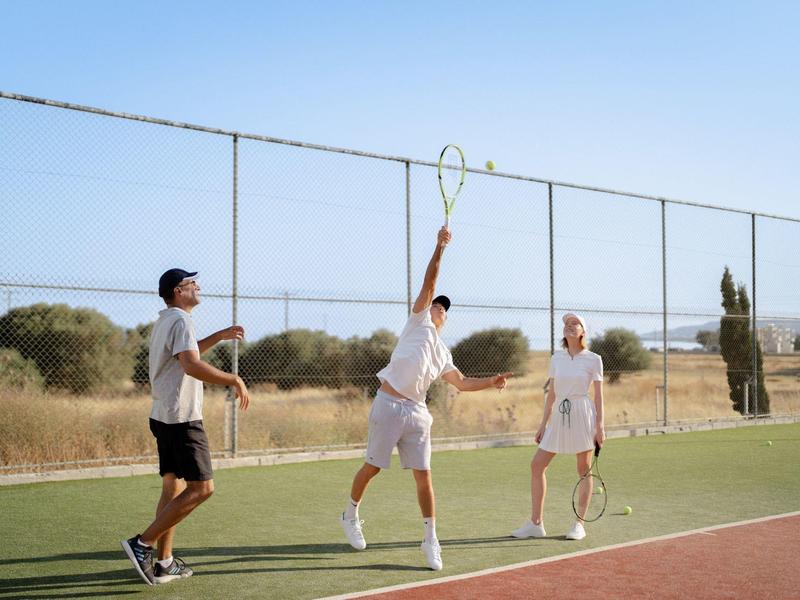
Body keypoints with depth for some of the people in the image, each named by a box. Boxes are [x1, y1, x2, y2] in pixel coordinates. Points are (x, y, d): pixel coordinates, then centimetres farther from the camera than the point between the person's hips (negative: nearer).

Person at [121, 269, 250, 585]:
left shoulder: (164, 321, 19)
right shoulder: (180, 320, -13)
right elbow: (192, 365, -27)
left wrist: (220, 336, 29)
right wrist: (235, 380, -22)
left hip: (163, 417, 11)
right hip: (182, 419, -11)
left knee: (173, 487, 12)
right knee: (202, 487, -11)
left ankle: (164, 562, 14)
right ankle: (143, 544, -14)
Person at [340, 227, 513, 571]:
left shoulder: (442, 353, 23)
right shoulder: (419, 322, 8)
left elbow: (462, 383, 24)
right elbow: (428, 285, 0)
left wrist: (491, 382, 11)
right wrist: (439, 248, -5)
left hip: (416, 412, 5)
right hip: (389, 405, -5)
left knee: (423, 476, -1)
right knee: (372, 468, 4)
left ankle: (431, 541, 6)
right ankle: (350, 515, 28)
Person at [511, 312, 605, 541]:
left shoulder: (593, 359, -1)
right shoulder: (556, 358, 10)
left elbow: (598, 395, -1)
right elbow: (551, 393, 13)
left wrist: (600, 425, -7)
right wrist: (543, 424, 11)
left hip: (584, 414, -4)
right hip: (560, 416, 4)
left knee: (584, 470, 2)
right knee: (537, 465, -1)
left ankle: (579, 524, 13)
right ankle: (536, 523, 6)